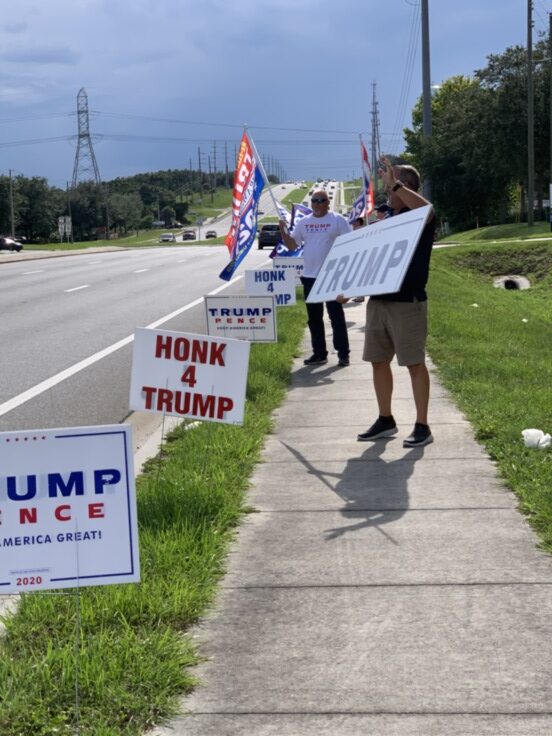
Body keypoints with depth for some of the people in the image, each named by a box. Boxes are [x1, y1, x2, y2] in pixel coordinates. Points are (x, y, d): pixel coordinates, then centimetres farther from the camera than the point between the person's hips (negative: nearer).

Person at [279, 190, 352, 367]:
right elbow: (292, 245, 12)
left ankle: (343, 353, 2)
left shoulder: (337, 220, -3)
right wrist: (283, 231, -4)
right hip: (309, 276, 5)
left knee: (336, 315, -3)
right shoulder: (304, 222, 11)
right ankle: (319, 353, 18)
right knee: (314, 317, 10)